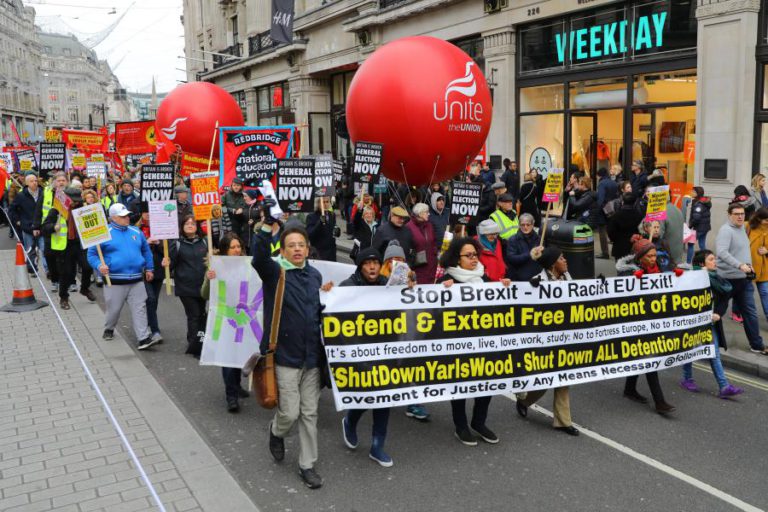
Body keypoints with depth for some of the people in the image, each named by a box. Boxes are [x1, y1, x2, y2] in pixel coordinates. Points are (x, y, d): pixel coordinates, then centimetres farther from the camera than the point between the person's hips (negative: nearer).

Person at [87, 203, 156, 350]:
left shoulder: (136, 232, 9)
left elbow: (146, 251, 20)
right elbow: (92, 254, -2)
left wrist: (149, 268, 16)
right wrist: (99, 266, -20)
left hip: (136, 280, 3)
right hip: (115, 281, -3)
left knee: (140, 309, -2)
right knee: (113, 309, 12)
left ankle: (144, 338, -2)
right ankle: (109, 329, 39)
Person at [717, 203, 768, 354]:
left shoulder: (741, 228, 12)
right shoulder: (726, 230, -16)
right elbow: (722, 252, -29)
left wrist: (748, 264, 10)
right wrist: (740, 265, -34)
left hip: (744, 278, 8)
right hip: (729, 278, -8)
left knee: (750, 312, 8)